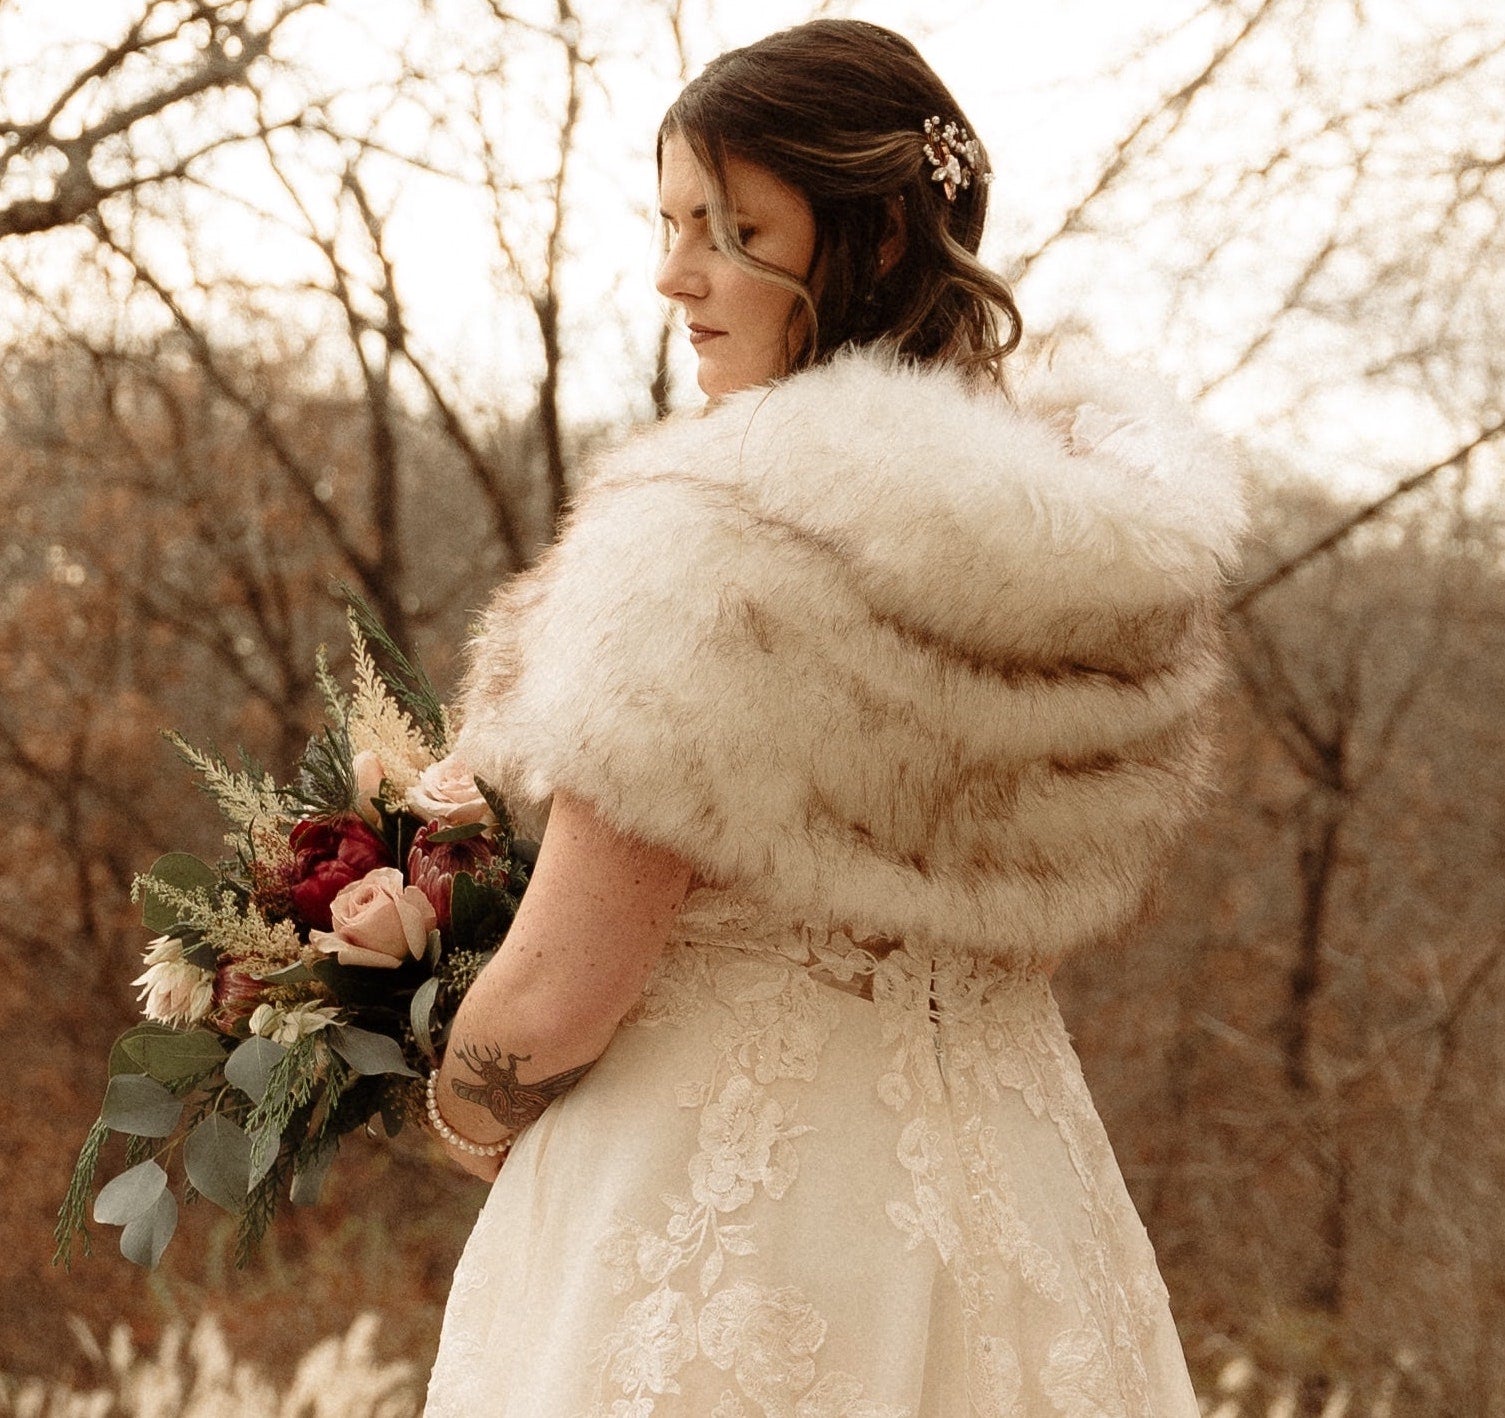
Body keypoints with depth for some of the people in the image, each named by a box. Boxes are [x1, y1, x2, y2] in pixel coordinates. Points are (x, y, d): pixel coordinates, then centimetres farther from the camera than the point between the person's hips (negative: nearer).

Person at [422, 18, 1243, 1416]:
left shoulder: (710, 542, -22)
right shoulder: (1095, 534, 1)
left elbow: (563, 990, -19)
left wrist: (470, 1107, 1)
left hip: (719, 1207, -7)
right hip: (1009, 1201, 7)